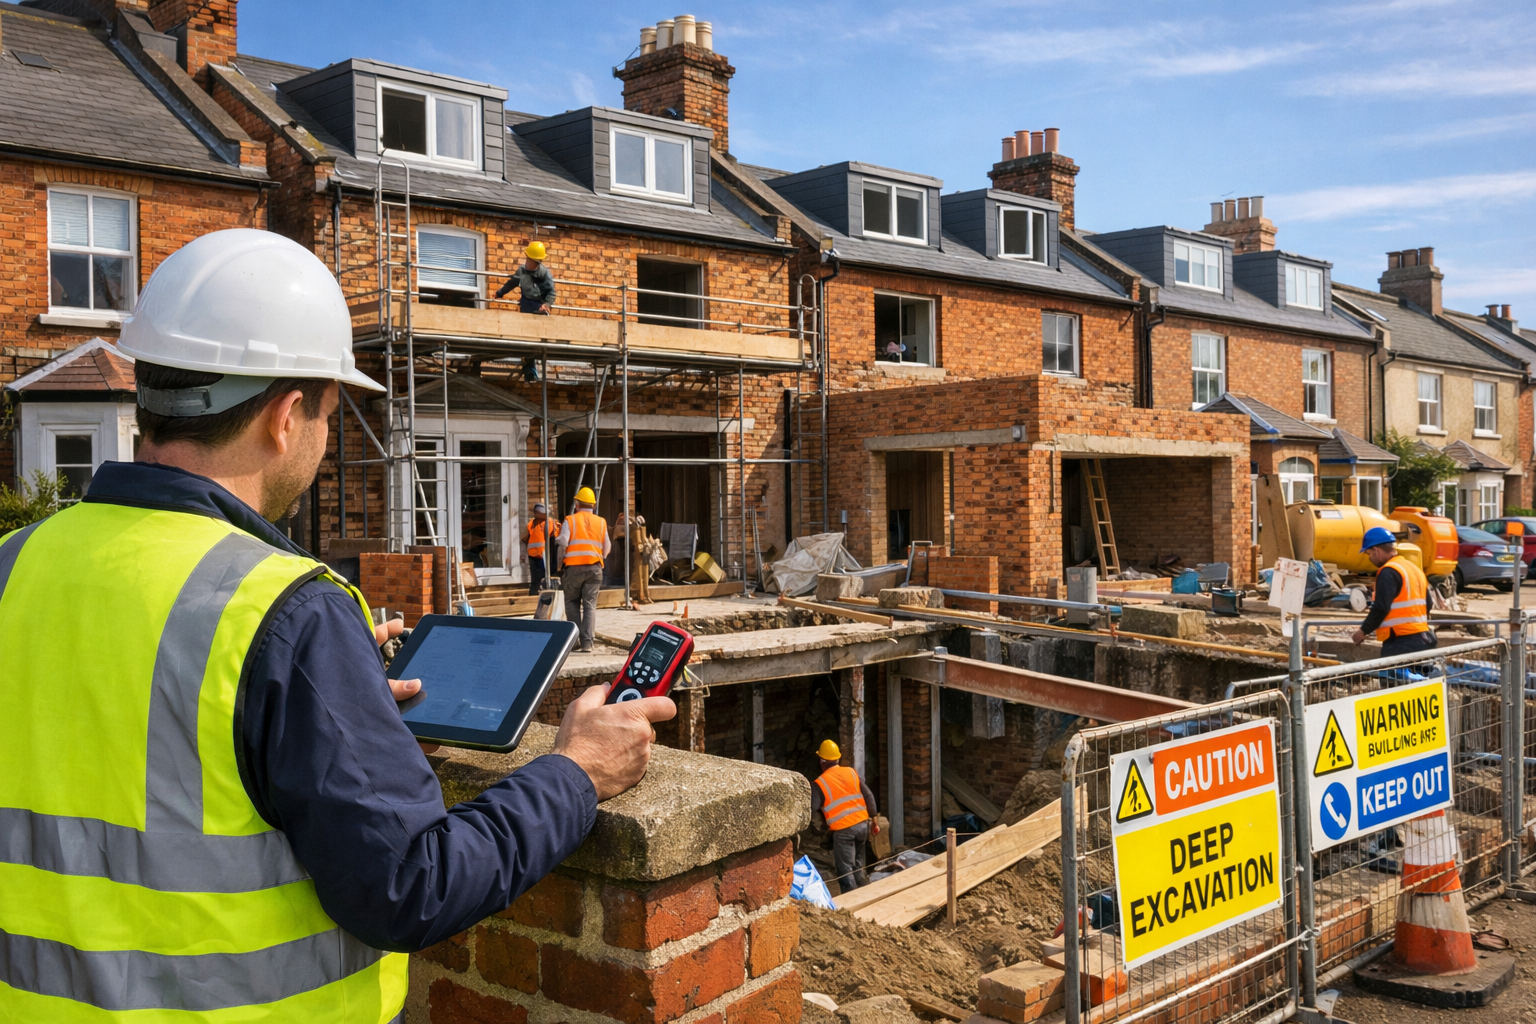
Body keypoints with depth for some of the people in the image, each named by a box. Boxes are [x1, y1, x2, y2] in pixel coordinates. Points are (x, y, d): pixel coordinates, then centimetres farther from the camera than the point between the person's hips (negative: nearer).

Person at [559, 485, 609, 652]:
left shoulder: (570, 521, 2)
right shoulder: (601, 522, 10)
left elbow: (563, 543, -7)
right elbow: (607, 548, 10)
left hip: (573, 567, -2)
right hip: (594, 568, 2)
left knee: (572, 603, 12)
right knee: (590, 605, 3)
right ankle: (587, 642, -4)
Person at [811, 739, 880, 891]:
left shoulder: (820, 783, -8)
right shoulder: (851, 773, 5)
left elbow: (811, 809, -12)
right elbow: (869, 796, 5)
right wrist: (874, 820, 12)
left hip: (843, 830, -6)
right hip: (862, 823, 6)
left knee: (845, 870, 4)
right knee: (857, 863, 24)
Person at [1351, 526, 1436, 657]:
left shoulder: (1388, 572, -13)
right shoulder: (1415, 568, 17)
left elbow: (1381, 608, -19)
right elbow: (1427, 604, 21)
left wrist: (1363, 630, -8)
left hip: (1402, 642, -10)